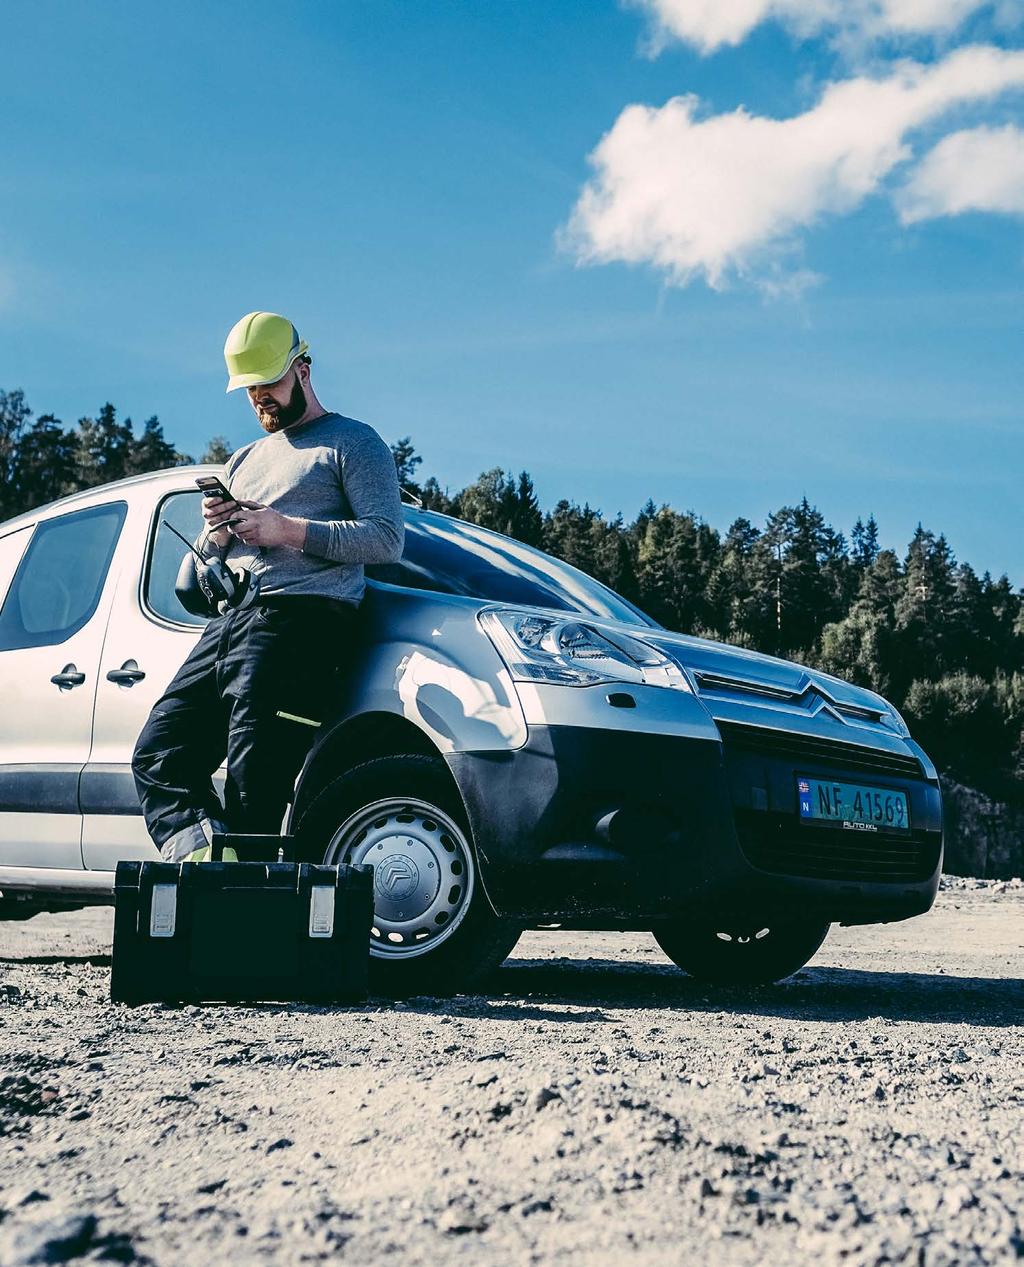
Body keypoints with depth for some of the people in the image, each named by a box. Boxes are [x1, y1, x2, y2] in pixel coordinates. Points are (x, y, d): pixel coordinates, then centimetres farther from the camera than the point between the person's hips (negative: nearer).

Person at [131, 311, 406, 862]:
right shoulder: (244, 460, 32)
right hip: (230, 622, 8)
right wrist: (216, 532, 6)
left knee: (255, 776, -18)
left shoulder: (351, 442, 10)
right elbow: (200, 567, 31)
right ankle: (200, 848, -25)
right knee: (157, 753, -9)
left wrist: (288, 531, -12)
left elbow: (387, 538, -5)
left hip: (302, 616, -8)